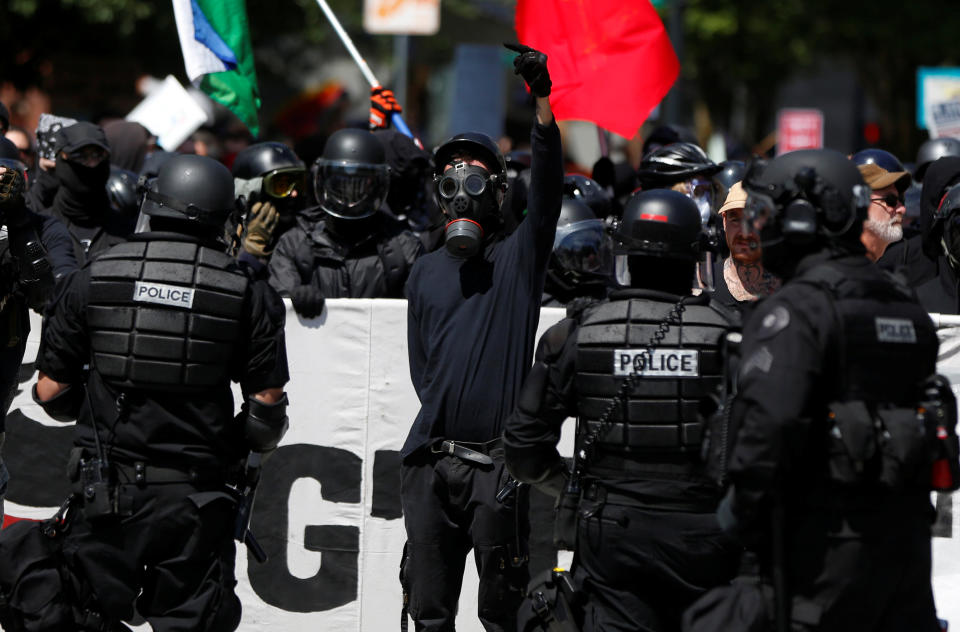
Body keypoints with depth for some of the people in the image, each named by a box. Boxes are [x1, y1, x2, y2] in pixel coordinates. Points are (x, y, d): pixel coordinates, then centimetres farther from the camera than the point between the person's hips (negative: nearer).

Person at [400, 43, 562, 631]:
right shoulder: (427, 272, 16)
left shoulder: (519, 256, 5)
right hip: (432, 456, 4)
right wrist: (442, 406, 8)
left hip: (497, 457, -4)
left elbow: (548, 187, -11)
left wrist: (542, 100, -23)